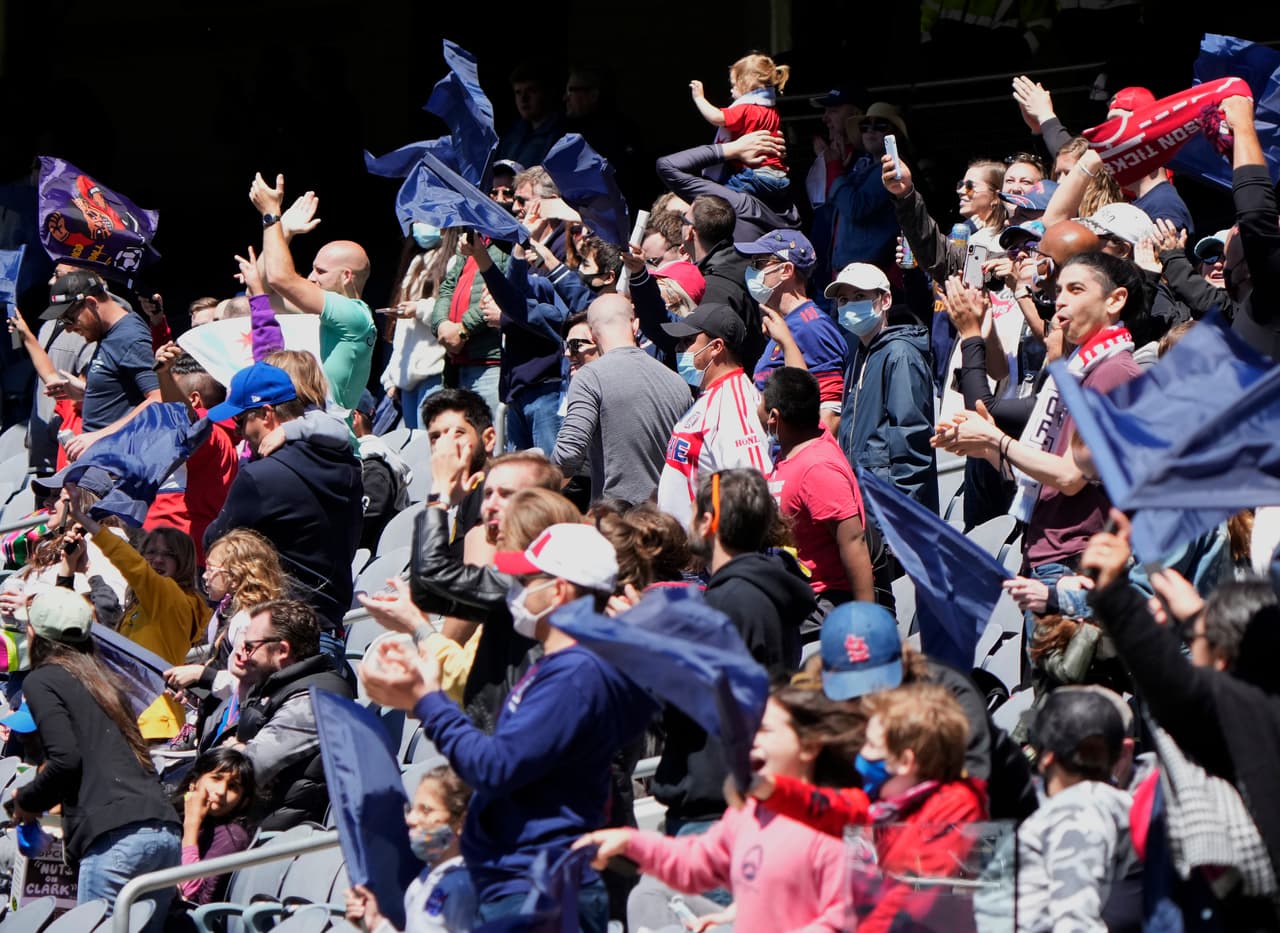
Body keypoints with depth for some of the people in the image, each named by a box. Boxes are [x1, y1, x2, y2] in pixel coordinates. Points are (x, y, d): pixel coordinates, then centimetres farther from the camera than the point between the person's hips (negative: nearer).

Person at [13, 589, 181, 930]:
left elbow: (66, 760, -8)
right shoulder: (99, 680, 26)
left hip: (116, 837, -7)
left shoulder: (41, 681, 4)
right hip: (166, 831, 7)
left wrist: (27, 802, 10)